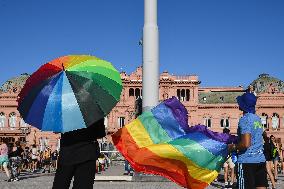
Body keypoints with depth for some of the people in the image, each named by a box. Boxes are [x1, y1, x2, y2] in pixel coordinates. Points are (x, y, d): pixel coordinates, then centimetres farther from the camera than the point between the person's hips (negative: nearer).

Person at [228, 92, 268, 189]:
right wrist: (236, 139, 25)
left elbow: (246, 144, -22)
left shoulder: (245, 119, -14)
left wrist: (233, 147, -5)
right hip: (260, 159, 8)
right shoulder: (257, 118, 12)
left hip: (247, 161, -8)